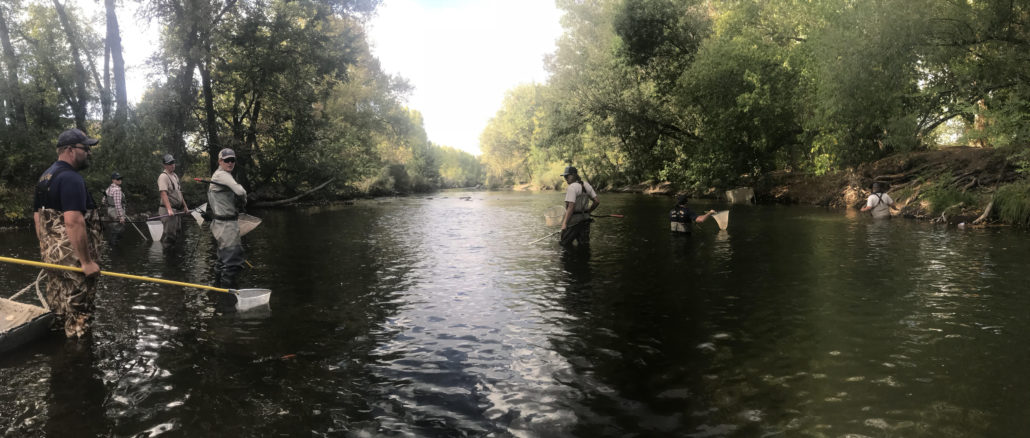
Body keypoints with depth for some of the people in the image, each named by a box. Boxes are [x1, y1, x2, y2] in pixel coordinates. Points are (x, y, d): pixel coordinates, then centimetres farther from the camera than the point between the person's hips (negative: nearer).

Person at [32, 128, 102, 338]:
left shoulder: (45, 177, 13)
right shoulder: (71, 178, -19)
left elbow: (37, 217, 19)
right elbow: (73, 222, -26)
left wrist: (46, 248, 24)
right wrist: (87, 261, -24)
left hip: (51, 252, 10)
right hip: (72, 256, -10)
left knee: (58, 308, 19)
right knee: (78, 309, 0)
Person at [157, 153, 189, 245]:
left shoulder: (175, 176, 17)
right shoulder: (163, 176, -12)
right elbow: (163, 194, -22)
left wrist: (185, 206, 23)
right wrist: (169, 209, -30)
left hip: (178, 209, 9)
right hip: (169, 210, -9)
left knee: (176, 233, 11)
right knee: (169, 234, -10)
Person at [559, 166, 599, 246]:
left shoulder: (572, 187, -14)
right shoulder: (586, 185, 10)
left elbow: (571, 207, -21)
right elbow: (596, 202, 11)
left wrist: (564, 223, -19)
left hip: (574, 219, -8)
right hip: (585, 219, 8)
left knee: (565, 243, 1)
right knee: (584, 244, 10)